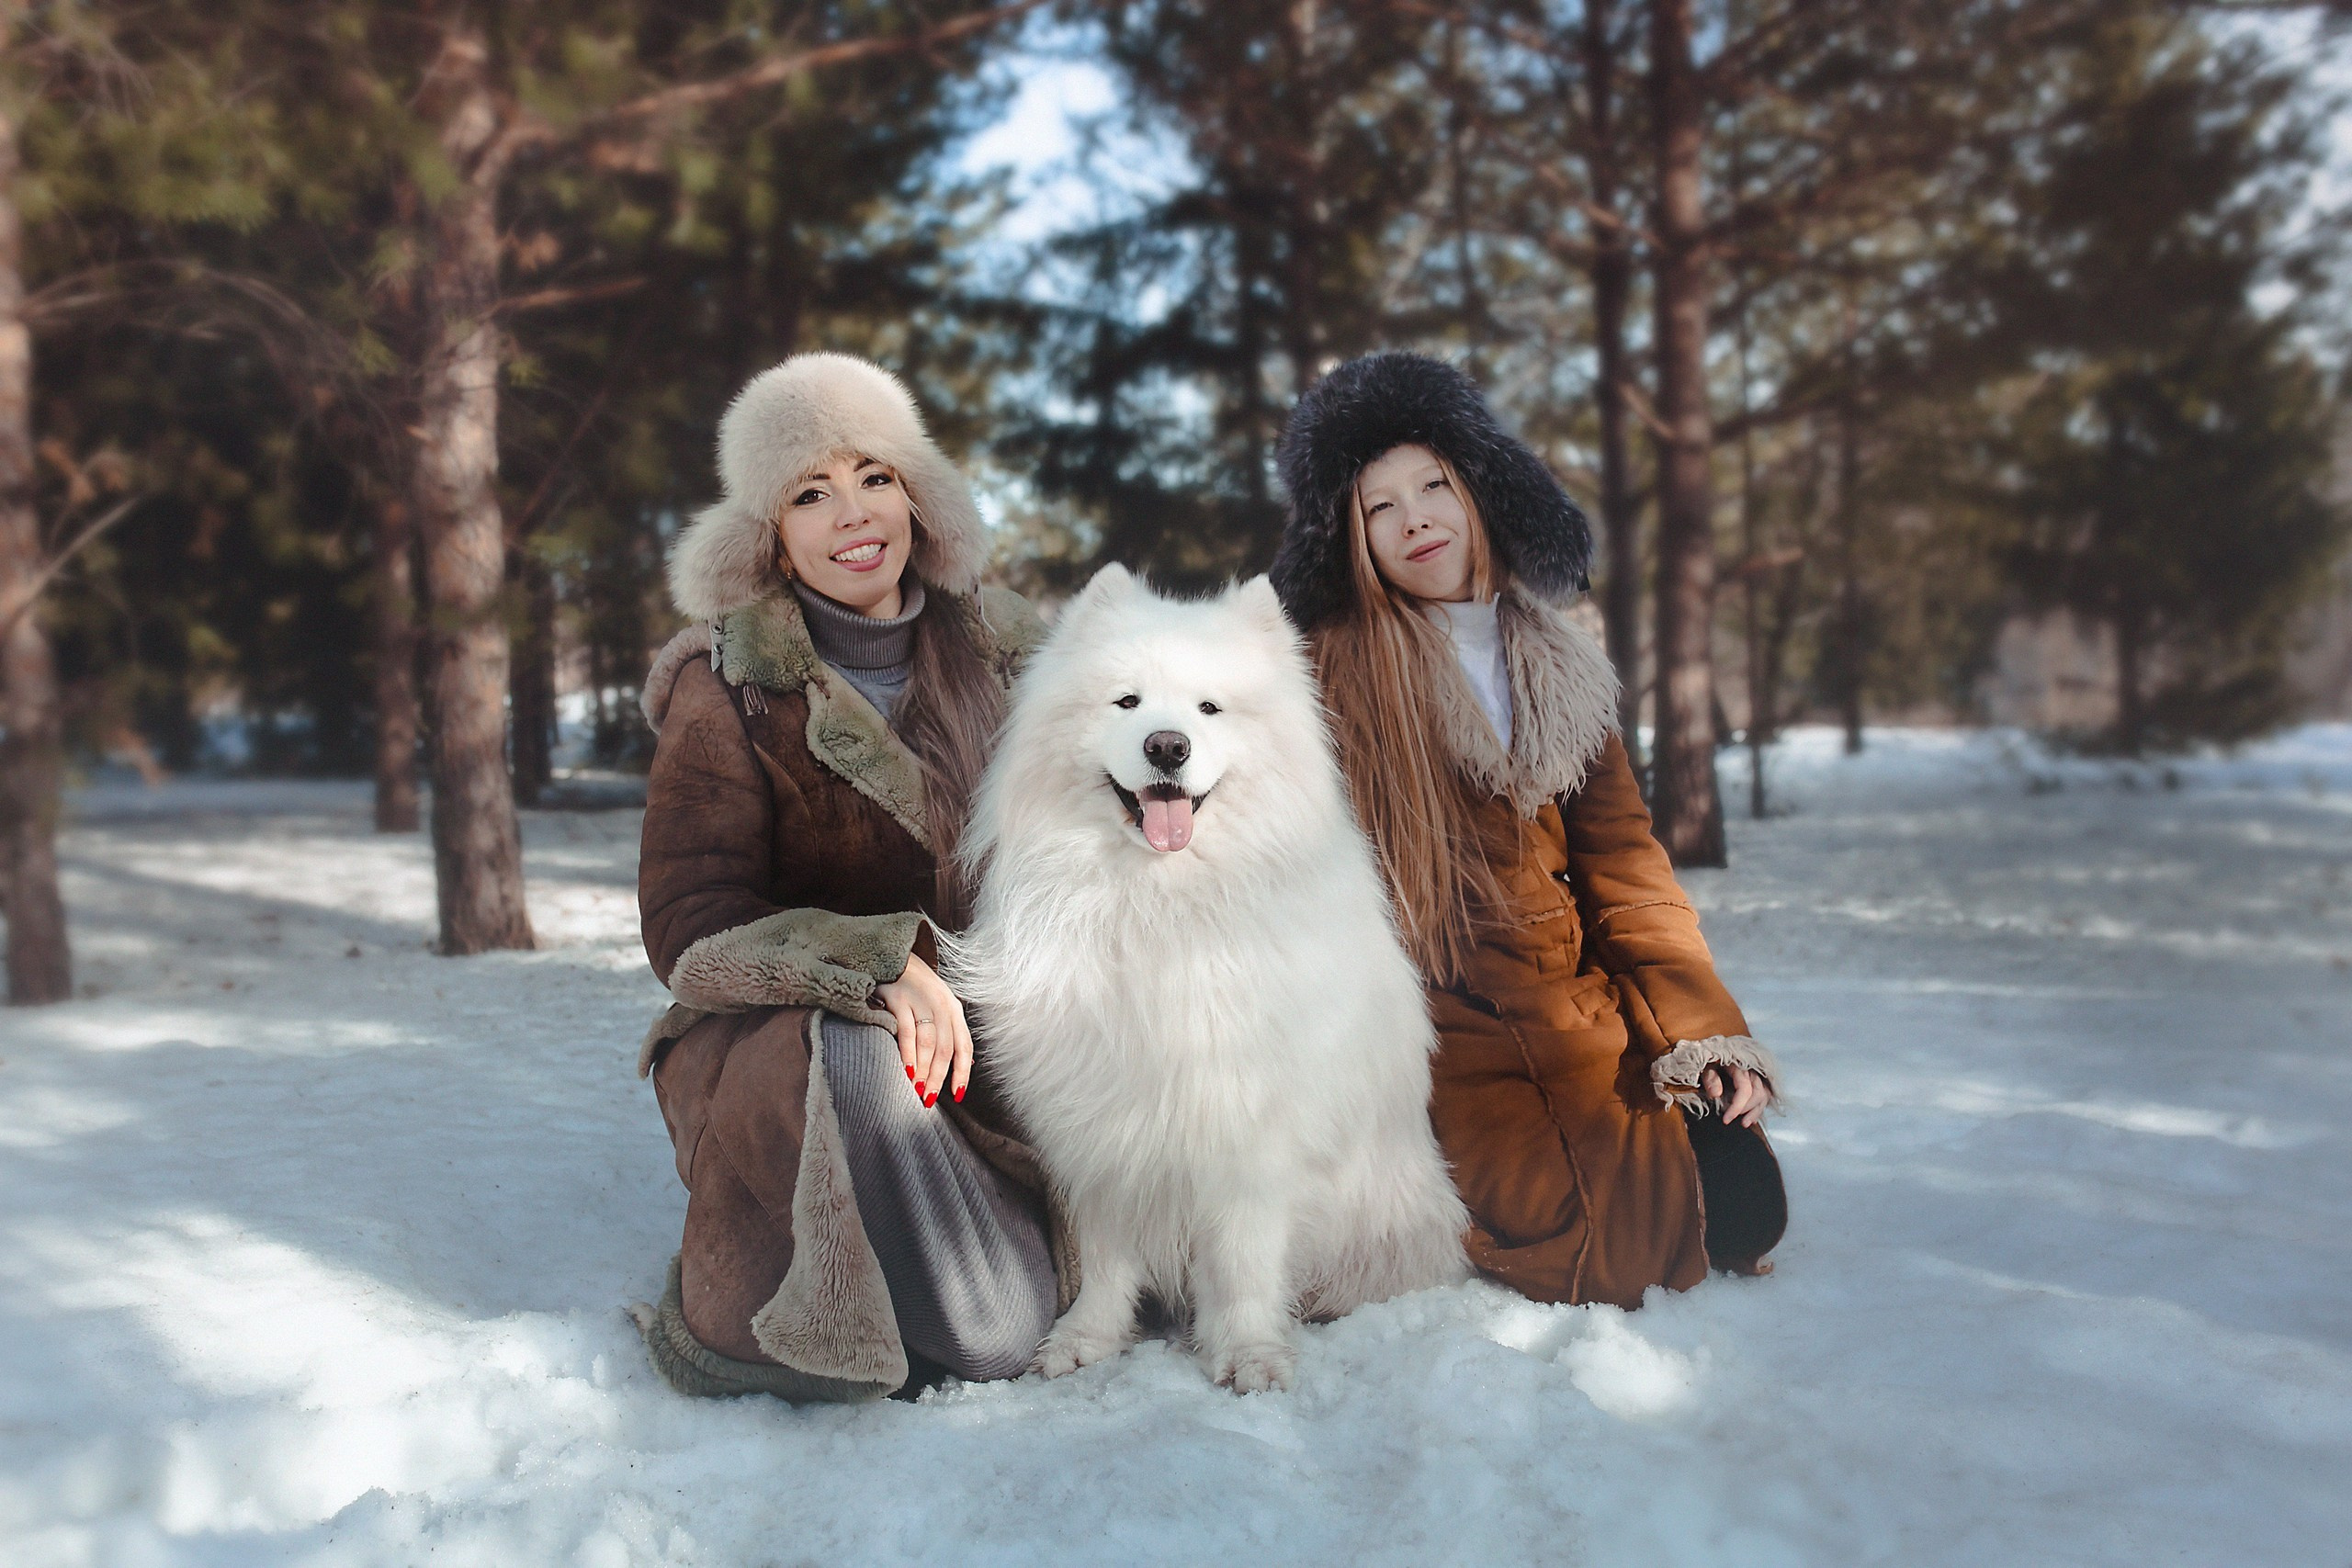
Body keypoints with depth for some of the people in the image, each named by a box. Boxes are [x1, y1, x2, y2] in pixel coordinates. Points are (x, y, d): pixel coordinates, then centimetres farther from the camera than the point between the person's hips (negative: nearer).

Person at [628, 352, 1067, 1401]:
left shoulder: (991, 653, 4)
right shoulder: (726, 689, -7)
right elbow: (689, 927, -13)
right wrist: (882, 963, -27)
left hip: (962, 1033, 3)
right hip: (775, 1033, -2)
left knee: (1011, 1333, -18)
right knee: (852, 1060, -39)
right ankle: (723, 1310, -11)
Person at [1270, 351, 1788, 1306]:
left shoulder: (1560, 674, 12)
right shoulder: (1332, 676, -4)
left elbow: (1624, 870, 10)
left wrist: (1703, 1030, 0)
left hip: (1577, 1009, 5)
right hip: (1444, 1031, -5)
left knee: (1742, 1213, -8)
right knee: (1612, 1260, -18)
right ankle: (1433, 1209, 10)